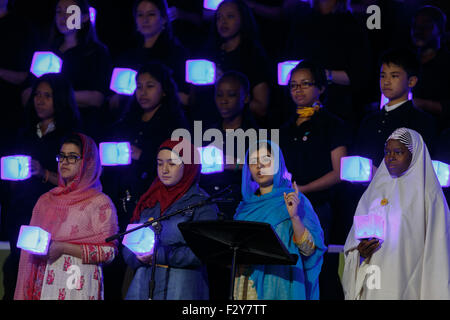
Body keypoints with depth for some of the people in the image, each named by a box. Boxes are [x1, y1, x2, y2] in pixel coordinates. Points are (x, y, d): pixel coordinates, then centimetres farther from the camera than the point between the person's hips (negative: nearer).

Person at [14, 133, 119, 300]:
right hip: (43, 285, 4)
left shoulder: (100, 203, -1)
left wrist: (63, 248, -14)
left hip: (78, 285, -4)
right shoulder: (45, 201, 16)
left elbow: (108, 252, -8)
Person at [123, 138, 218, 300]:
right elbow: (128, 250, 13)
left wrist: (159, 254, -17)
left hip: (181, 290, -4)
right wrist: (140, 256, -10)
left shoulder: (202, 203, 1)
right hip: (143, 288, 4)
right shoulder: (148, 202, 16)